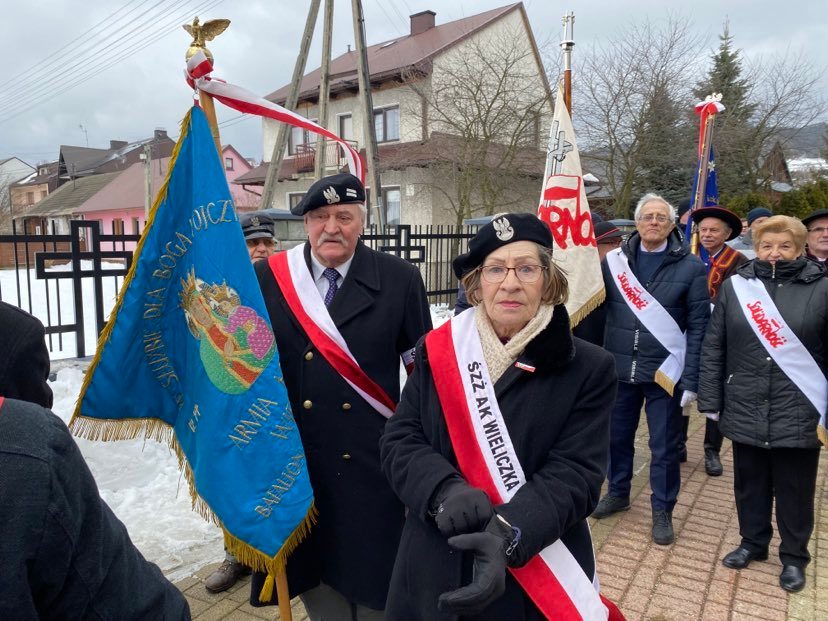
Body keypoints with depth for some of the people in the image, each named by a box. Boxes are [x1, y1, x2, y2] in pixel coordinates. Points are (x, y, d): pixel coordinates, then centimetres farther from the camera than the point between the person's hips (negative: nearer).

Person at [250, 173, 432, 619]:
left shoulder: (399, 279, -4)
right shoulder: (267, 277, -2)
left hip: (372, 459, -1)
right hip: (295, 460, 2)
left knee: (375, 582, 14)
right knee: (312, 568, 18)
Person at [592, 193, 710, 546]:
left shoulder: (690, 267, -5)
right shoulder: (614, 261, 1)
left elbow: (699, 327, -6)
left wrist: (691, 378, -11)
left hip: (664, 371, -2)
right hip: (620, 369, 3)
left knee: (664, 446, 10)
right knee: (617, 436, 17)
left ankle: (662, 511, 28)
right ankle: (618, 493, 39)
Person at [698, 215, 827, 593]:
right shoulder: (736, 285, 1)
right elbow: (713, 347, 3)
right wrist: (710, 400, 0)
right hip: (745, 410, 2)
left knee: (794, 488, 12)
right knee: (750, 482, 16)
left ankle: (794, 557, 31)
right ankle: (752, 542, 36)